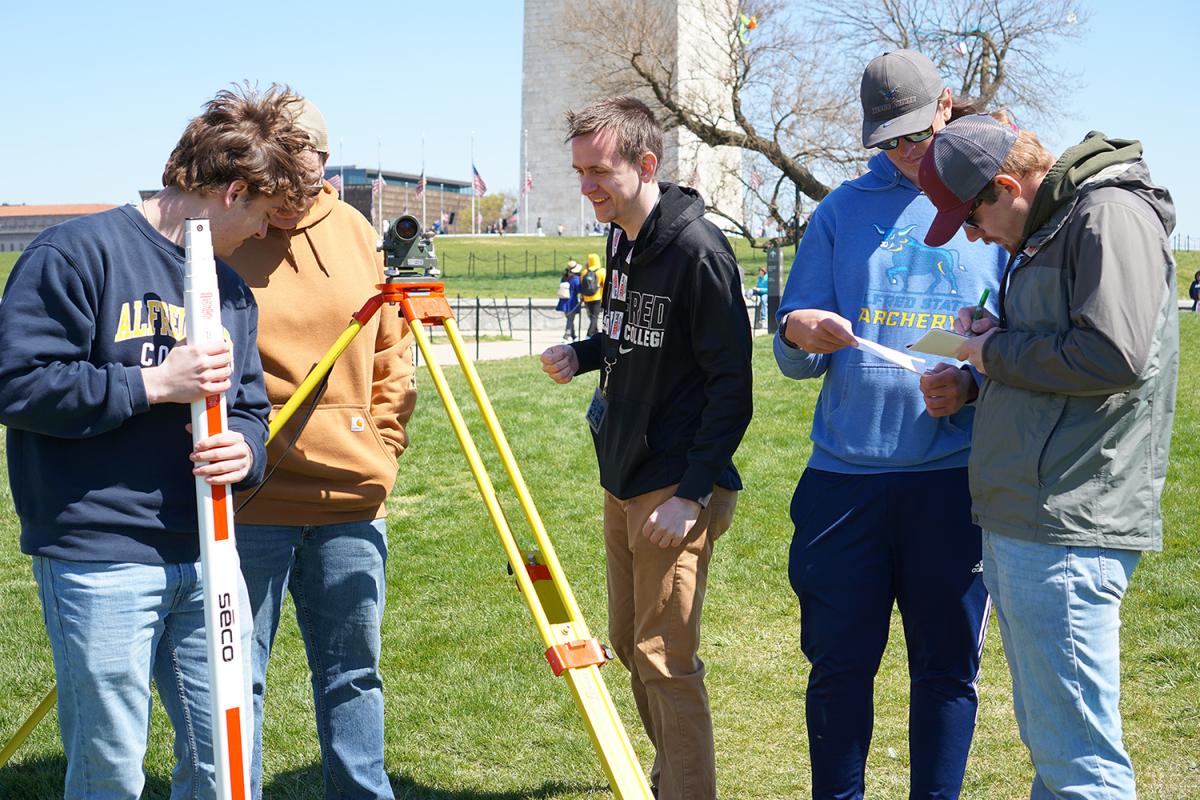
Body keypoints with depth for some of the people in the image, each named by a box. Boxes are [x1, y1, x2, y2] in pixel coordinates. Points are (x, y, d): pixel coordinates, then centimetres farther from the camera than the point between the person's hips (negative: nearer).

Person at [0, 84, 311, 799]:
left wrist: (244, 449, -5)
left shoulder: (231, 288, 16)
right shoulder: (82, 252, -7)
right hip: (99, 562, -7)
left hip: (206, 559, 7)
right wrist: (155, 384, -16)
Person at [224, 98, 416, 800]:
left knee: (353, 672, 16)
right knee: (237, 677, 3)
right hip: (248, 504, -5)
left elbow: (392, 354, 15)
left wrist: (383, 448, 8)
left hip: (354, 501, 5)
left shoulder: (355, 231, 8)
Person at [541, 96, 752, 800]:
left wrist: (692, 494, -21)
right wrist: (585, 355, 3)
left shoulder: (697, 249, -17)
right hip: (623, 483, 9)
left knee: (665, 658, -6)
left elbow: (730, 385, -18)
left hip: (675, 491, -9)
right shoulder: (624, 241, 10)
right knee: (630, 645, 18)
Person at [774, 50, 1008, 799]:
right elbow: (795, 357, 8)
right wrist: (800, 336, -16)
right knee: (840, 662, 6)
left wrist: (973, 385, -15)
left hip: (955, 477, -1)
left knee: (946, 664, 7)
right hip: (846, 473, 1)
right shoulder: (842, 211, 9)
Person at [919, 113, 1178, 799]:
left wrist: (997, 352, -10)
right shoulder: (1048, 232, 20)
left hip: (1065, 533, -10)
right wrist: (983, 362, 11)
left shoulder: (1112, 214, -11)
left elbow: (1114, 356, -23)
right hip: (1019, 524, 10)